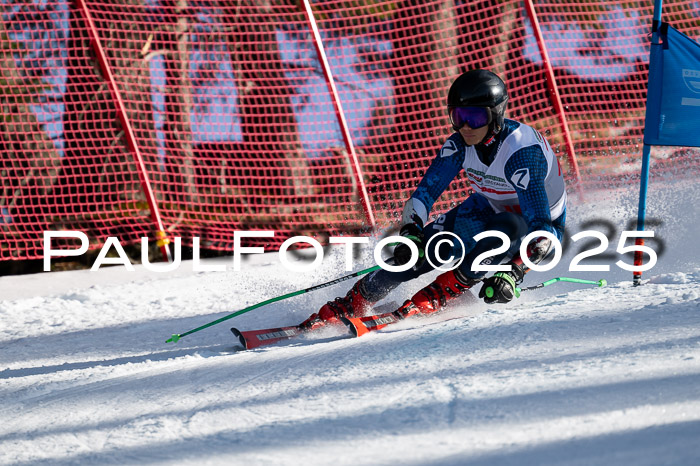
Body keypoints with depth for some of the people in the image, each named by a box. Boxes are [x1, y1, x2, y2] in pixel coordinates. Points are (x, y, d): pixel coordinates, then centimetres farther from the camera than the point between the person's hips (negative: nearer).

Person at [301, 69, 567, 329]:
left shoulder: (520, 153, -36)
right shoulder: (460, 144, -19)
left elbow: (541, 230, -39)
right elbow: (425, 191, -14)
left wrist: (512, 274, -48)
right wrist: (410, 233, -32)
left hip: (540, 223, -4)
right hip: (489, 209, 4)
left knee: (508, 227, -38)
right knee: (419, 251, -15)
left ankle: (437, 295, -24)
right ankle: (349, 306, -1)